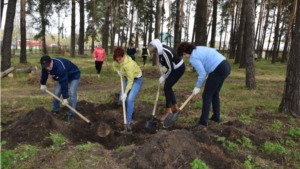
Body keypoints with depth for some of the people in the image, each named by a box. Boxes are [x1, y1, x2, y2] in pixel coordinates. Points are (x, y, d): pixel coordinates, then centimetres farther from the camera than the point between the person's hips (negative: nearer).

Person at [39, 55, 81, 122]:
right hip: (62, 76, 7)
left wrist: (65, 98, -37)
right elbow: (44, 74, 5)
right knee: (56, 93, 1)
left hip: (73, 75, -7)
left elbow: (64, 83, -41)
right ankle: (55, 110, 24)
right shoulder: (46, 67, -20)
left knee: (72, 94, -20)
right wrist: (43, 84, 17)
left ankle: (71, 114, -10)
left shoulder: (60, 67, -44)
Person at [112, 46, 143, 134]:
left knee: (130, 99, -23)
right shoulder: (118, 60, -15)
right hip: (128, 78, 8)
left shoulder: (129, 64, -37)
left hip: (137, 79, -8)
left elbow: (131, 81, -31)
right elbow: (114, 65, 9)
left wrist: (126, 93, -27)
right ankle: (130, 111, 37)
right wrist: (118, 71, -12)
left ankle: (127, 124, -21)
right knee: (121, 99, 6)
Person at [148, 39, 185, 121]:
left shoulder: (165, 53, -34)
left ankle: (168, 111, -4)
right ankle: (175, 107, 25)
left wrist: (163, 77, -12)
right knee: (168, 87, 11)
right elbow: (162, 61, 14)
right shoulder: (160, 49, -9)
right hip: (174, 68, 9)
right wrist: (161, 68, 3)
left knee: (167, 87, -11)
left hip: (179, 69, -9)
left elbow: (170, 68, -24)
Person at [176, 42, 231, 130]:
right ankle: (216, 117, 30)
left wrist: (197, 87, 0)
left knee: (207, 96, -3)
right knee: (214, 94, 20)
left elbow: (202, 74, -13)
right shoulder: (199, 48, 15)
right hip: (225, 66, 10)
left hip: (218, 70, -10)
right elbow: (213, 51, 23)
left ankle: (203, 122, 1)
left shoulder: (193, 58, -12)